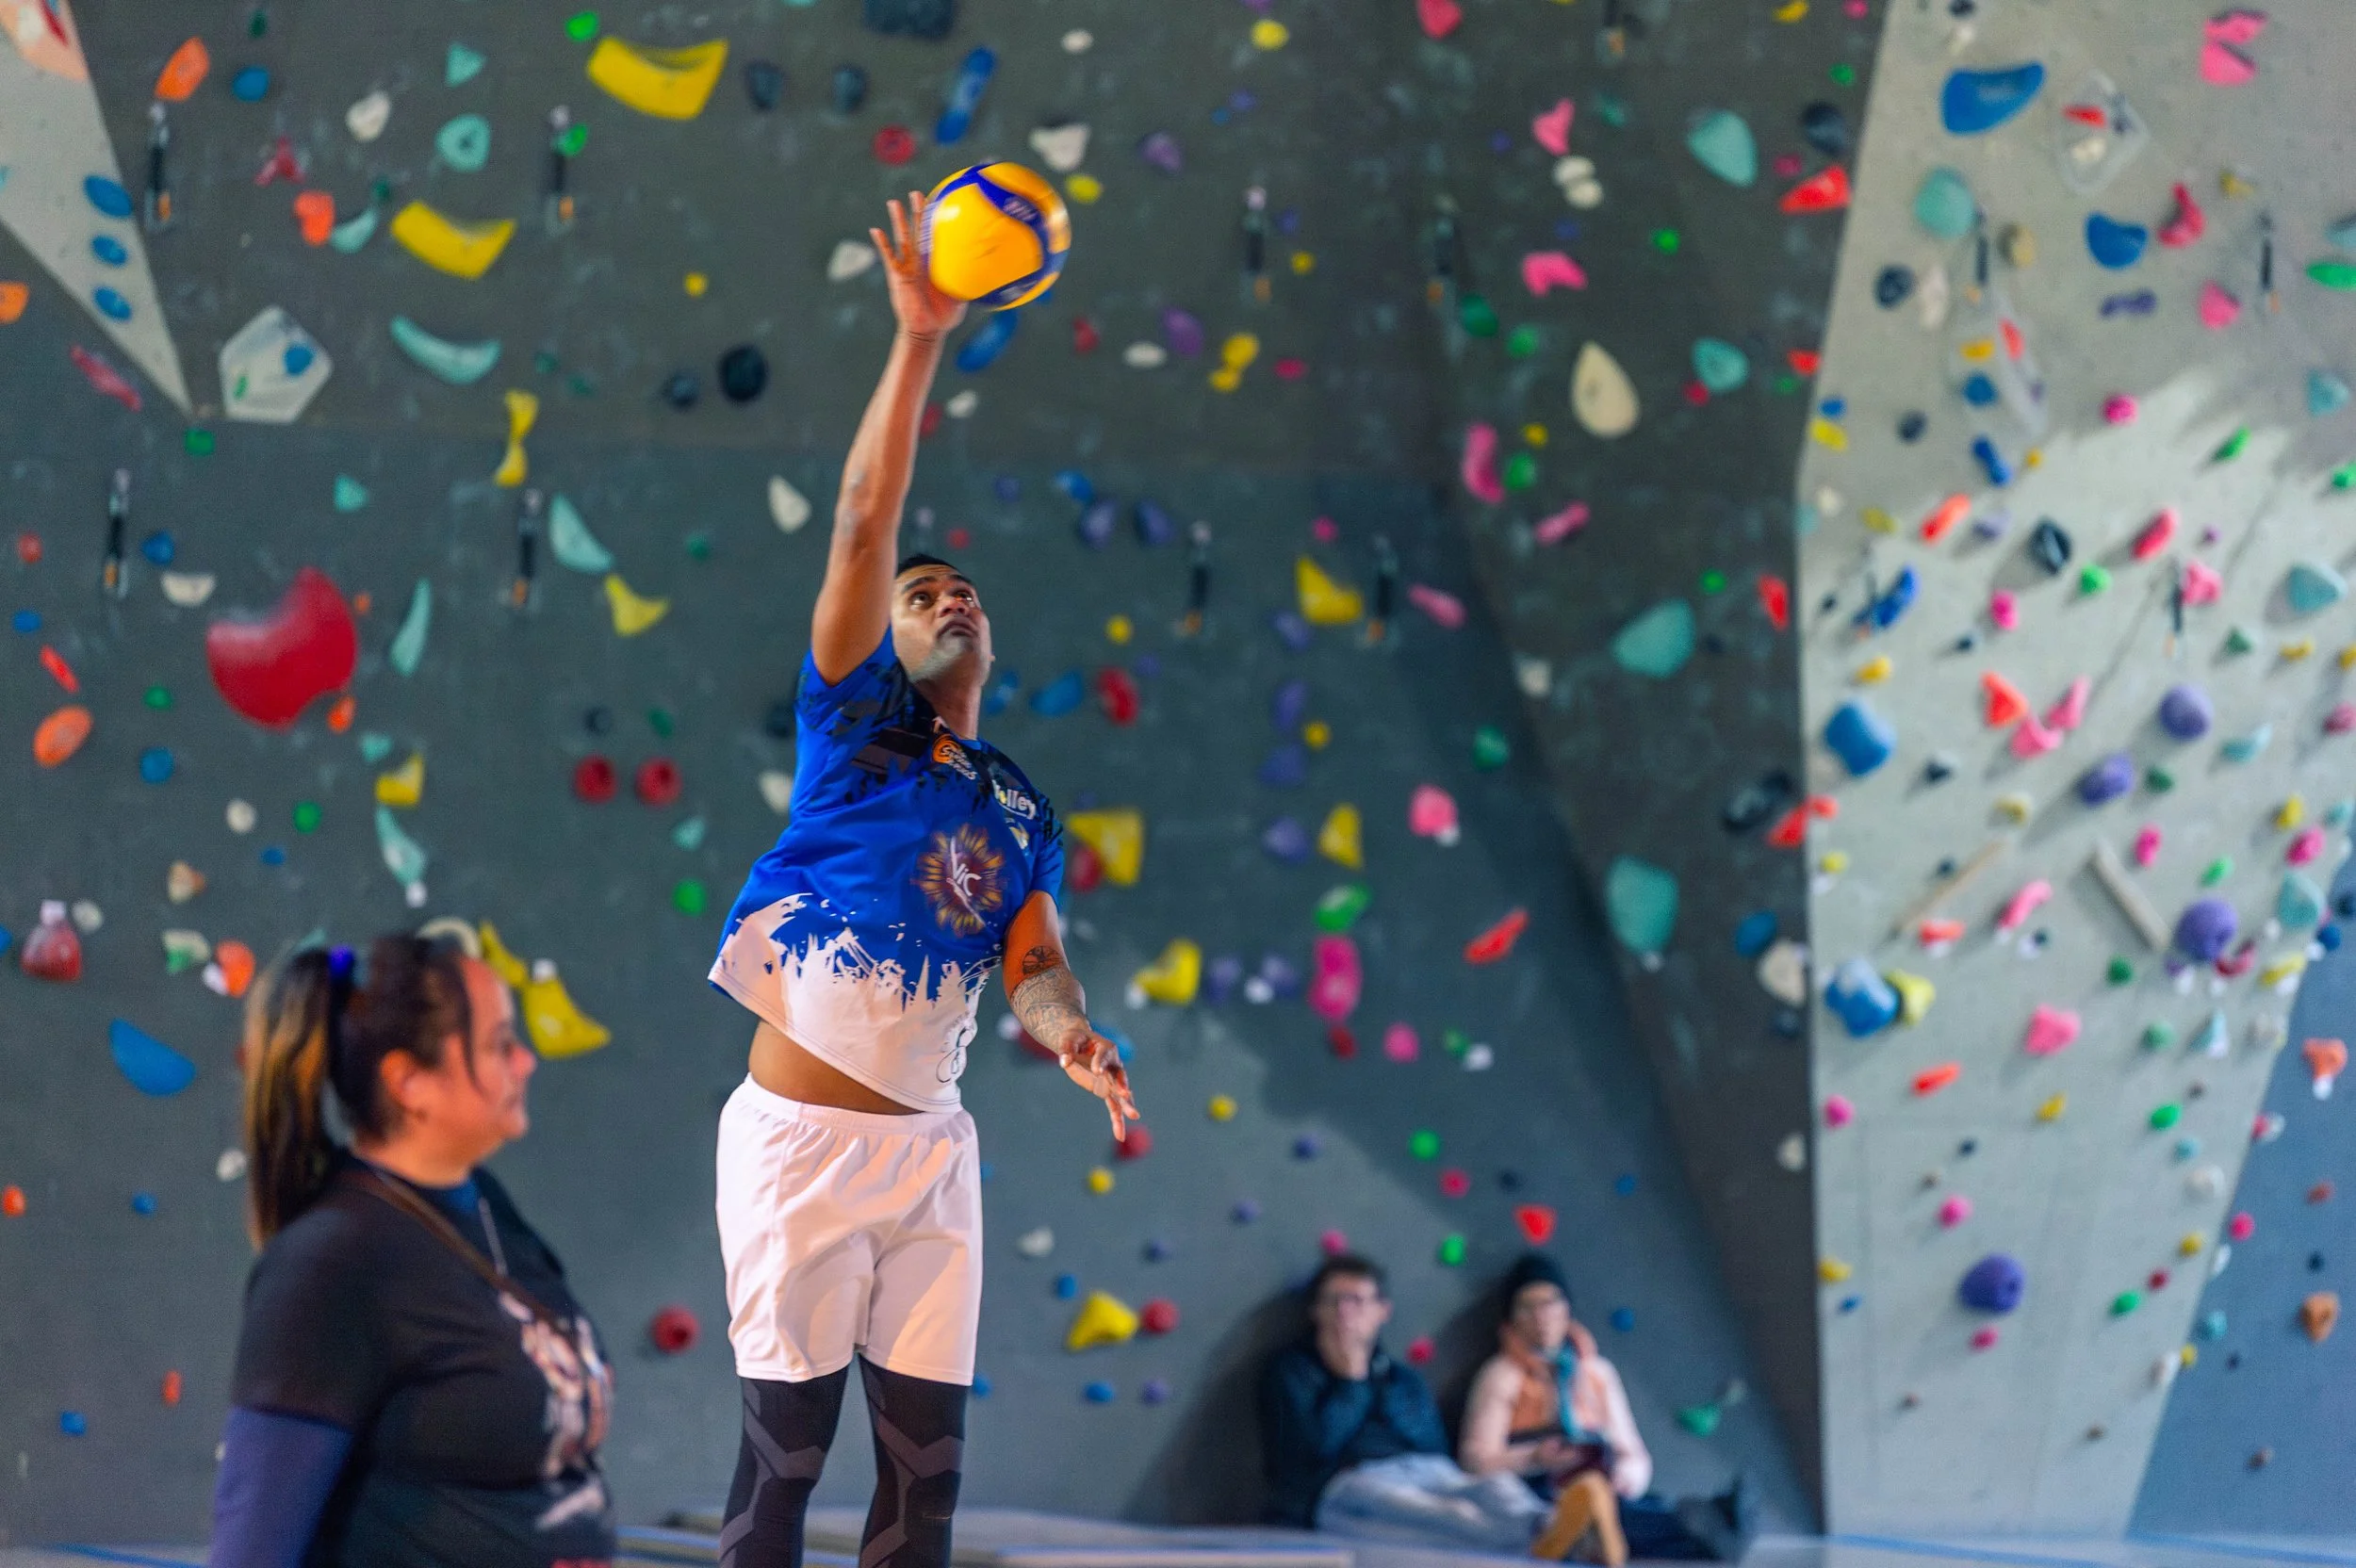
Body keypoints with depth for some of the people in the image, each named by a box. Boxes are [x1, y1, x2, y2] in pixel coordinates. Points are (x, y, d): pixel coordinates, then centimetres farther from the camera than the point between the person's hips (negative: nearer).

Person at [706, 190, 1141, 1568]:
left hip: (931, 1141, 4)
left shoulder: (1023, 817, 15)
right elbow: (865, 524, -7)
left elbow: (1034, 960, 4)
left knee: (929, 1455, 2)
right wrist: (920, 343, -14)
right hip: (800, 1132, -4)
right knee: (786, 1440, -5)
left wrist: (1076, 1039, -19)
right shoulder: (853, 723, 3)